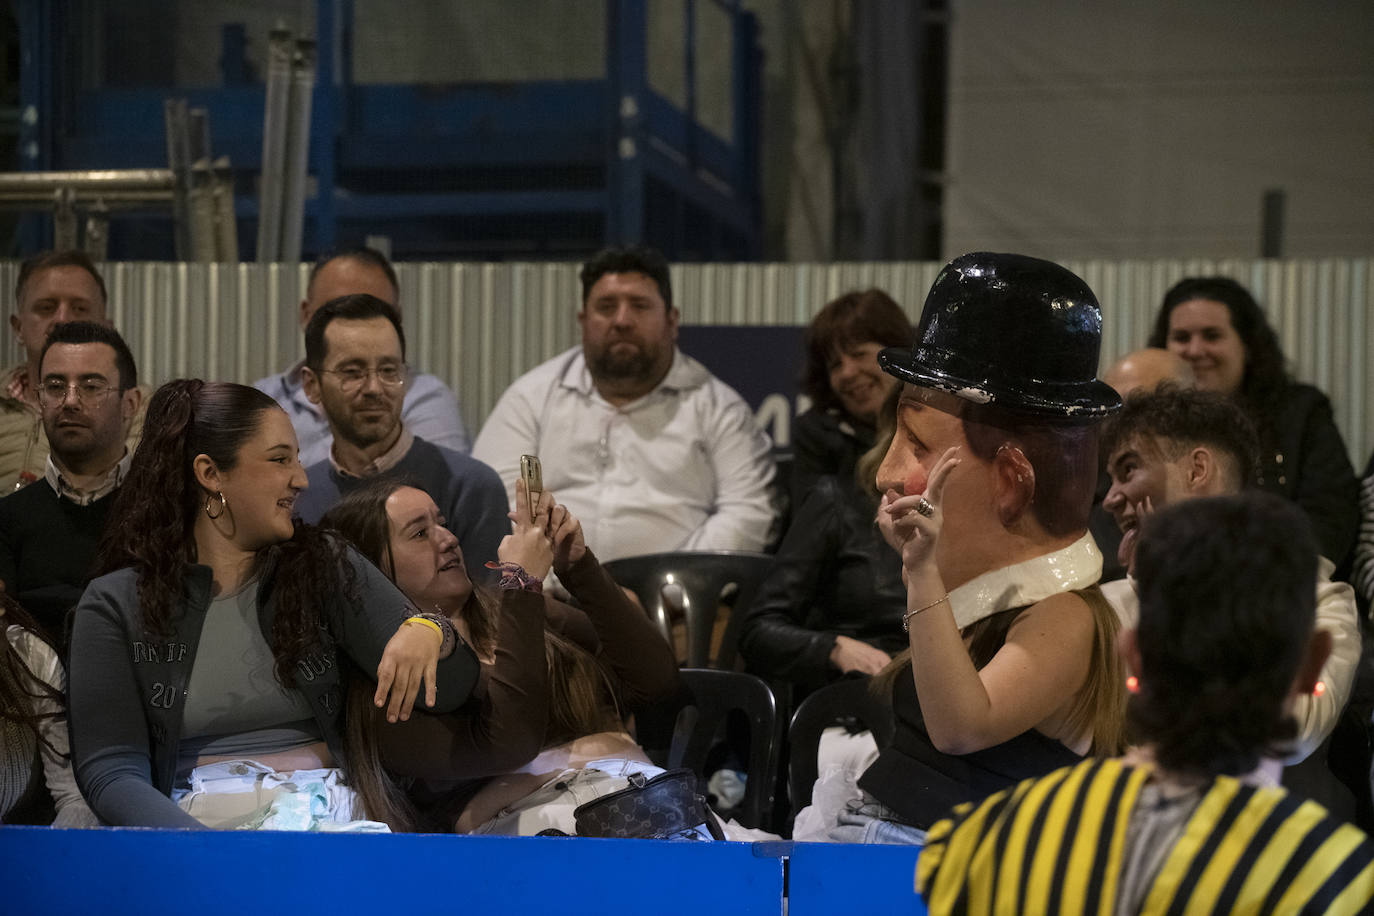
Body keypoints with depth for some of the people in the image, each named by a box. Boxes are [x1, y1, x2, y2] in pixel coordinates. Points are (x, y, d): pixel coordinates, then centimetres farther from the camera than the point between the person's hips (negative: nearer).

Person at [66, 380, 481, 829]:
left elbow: (450, 690, 8)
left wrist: (427, 632, -19)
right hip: (199, 814, -2)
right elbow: (110, 770, -1)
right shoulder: (115, 604, 7)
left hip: (331, 806, 2)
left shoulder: (325, 567, 14)